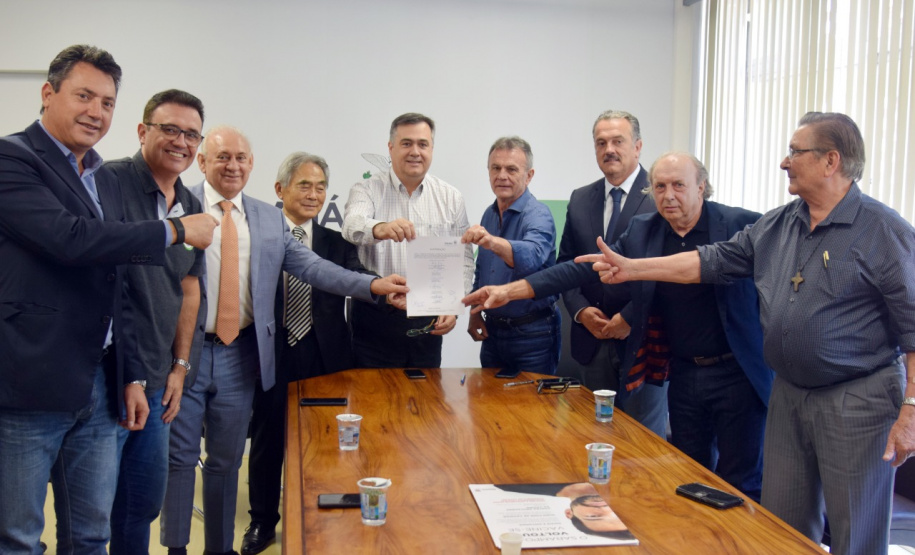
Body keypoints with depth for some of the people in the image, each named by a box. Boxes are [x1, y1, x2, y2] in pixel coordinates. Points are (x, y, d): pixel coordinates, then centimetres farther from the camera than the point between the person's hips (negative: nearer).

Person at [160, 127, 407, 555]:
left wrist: (372, 285, -8)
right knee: (179, 455, 6)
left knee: (227, 459, 14)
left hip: (240, 353, 3)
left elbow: (311, 266, 2)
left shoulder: (270, 219, 9)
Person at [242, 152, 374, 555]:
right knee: (267, 438, 12)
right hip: (271, 355, -1)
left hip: (324, 357, 2)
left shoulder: (336, 243, 7)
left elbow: (355, 277, -10)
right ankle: (263, 522, 32)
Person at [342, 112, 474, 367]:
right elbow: (352, 224, -21)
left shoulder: (451, 198, 8)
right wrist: (379, 228, -43)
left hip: (428, 324, 2)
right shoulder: (367, 190, 1)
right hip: (375, 318, -2)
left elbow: (464, 260, 8)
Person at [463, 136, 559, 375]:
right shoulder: (490, 214, 6)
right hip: (493, 330, 7)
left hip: (532, 334, -6)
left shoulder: (537, 214, -15)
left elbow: (532, 256, -37)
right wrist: (475, 313, 8)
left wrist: (493, 242, -53)